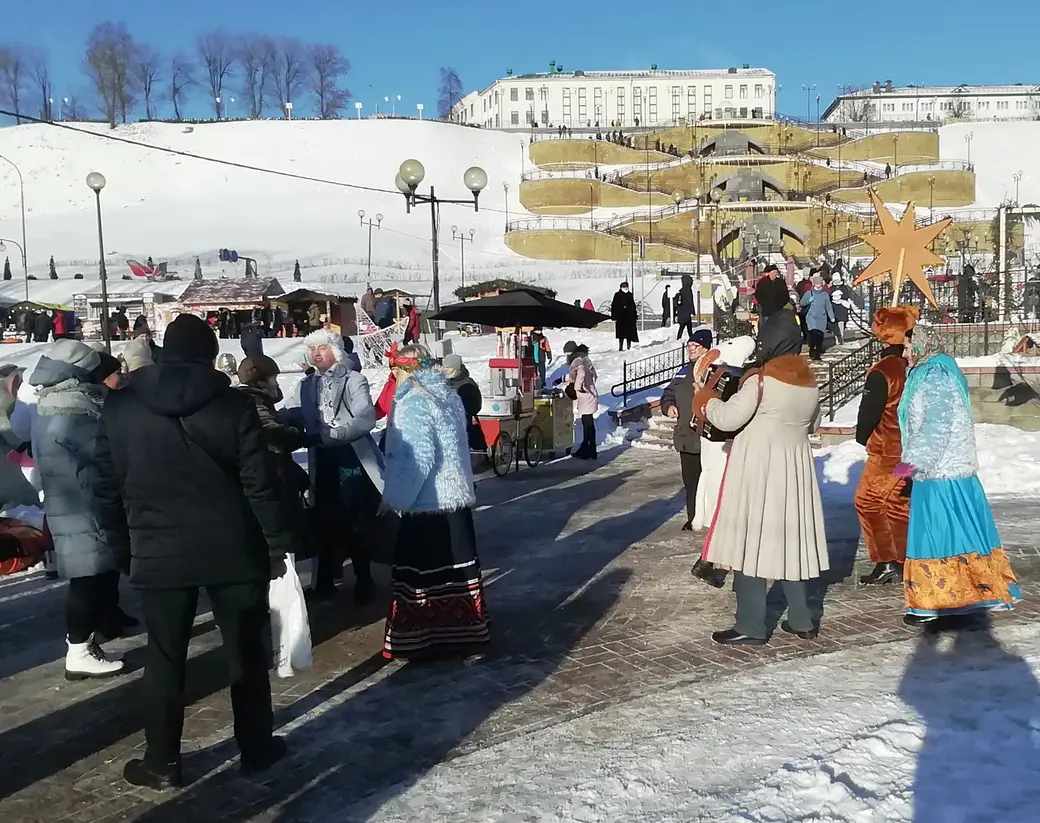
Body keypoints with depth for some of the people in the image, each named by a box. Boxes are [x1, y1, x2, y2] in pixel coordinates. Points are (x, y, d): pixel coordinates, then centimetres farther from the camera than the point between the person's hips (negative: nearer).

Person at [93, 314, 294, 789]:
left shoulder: (120, 408, 1)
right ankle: (256, 748, 22)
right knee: (246, 650, 11)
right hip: (232, 550, -1)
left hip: (158, 554, 1)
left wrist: (123, 549, 14)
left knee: (164, 657, 12)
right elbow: (261, 484, -9)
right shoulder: (233, 406, -7)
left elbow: (107, 489, 5)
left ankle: (161, 762, 20)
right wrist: (279, 545, -2)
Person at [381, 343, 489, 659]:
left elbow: (418, 458, -23)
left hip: (425, 503, -9)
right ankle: (463, 628, 25)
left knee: (418, 571, 1)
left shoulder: (413, 403, -17)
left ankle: (419, 638, 8)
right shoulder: (448, 395, 10)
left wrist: (394, 497, -16)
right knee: (457, 565, 15)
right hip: (455, 497, 9)